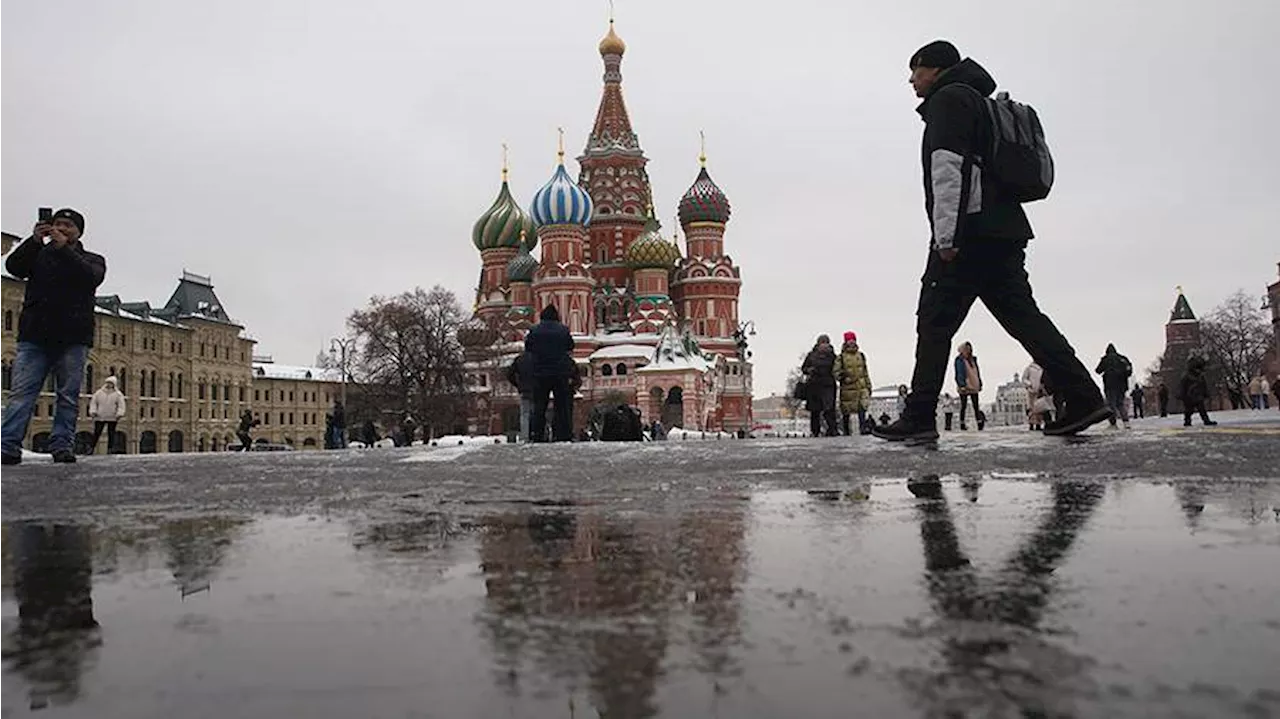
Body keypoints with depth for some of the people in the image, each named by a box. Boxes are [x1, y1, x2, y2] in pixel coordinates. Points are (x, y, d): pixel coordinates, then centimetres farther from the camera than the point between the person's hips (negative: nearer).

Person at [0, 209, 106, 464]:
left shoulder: (92, 260, 16)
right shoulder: (39, 254, 20)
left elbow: (91, 277, -8)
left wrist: (64, 248, -16)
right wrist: (34, 240, -13)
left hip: (73, 339, -1)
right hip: (35, 336, 1)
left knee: (69, 396, -2)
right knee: (21, 392, -8)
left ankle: (61, 445, 1)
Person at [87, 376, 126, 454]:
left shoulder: (118, 394, 6)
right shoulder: (99, 393, 11)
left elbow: (121, 405, 1)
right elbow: (93, 403, 11)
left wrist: (119, 414, -11)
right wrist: (93, 411, -3)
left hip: (112, 418, -1)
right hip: (99, 418, 1)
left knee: (111, 434, -2)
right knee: (96, 433, -2)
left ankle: (109, 449, 2)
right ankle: (92, 448, 3)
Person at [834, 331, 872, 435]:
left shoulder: (861, 356, 16)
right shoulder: (841, 358, 3)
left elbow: (865, 372, 21)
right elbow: (836, 372, -2)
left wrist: (868, 386, 19)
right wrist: (842, 375, -23)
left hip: (861, 387, 2)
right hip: (847, 388, -2)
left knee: (862, 409, -15)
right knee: (846, 412, 3)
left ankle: (863, 429, -15)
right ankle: (846, 432, 13)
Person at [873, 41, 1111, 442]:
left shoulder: (949, 98, 1)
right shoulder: (980, 103, 32)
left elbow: (948, 165, -14)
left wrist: (945, 235, -21)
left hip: (968, 234, -10)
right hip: (1004, 232, 10)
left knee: (934, 322, -7)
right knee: (1023, 316, 6)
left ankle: (919, 418, -8)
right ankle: (1083, 398, -1)